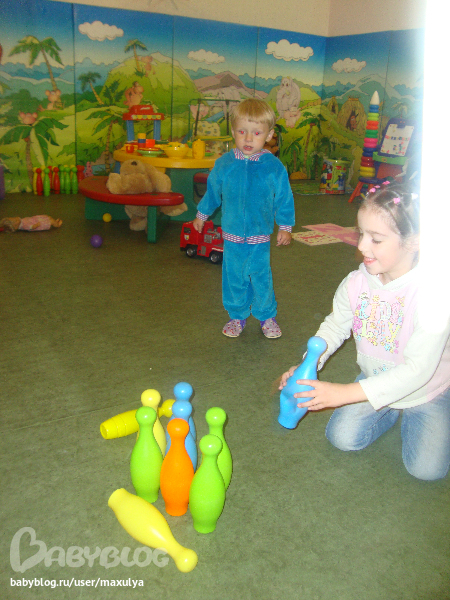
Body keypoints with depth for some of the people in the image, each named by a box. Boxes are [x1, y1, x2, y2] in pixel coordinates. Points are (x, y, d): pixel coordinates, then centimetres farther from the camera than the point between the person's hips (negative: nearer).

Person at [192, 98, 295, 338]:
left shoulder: (274, 167, -7)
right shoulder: (224, 163, -2)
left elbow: (284, 199, 3)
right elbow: (212, 191, 13)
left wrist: (285, 227, 4)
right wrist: (201, 215, 21)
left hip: (261, 237, -1)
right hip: (232, 236, 2)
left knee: (261, 276, 7)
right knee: (234, 276, 10)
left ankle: (267, 316, 28)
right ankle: (237, 316, 28)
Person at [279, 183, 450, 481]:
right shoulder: (356, 283, -17)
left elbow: (419, 370, -35)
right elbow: (335, 327, 1)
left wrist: (346, 393, -39)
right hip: (375, 383, 4)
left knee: (426, 467, -12)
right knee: (342, 437, -6)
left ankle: (411, 415, 19)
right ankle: (391, 412, 21)